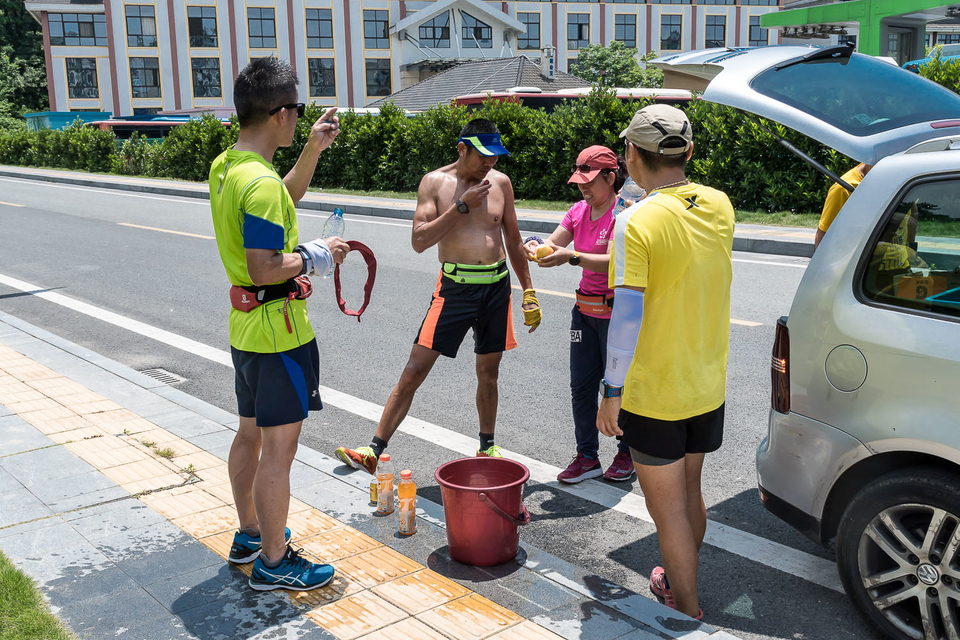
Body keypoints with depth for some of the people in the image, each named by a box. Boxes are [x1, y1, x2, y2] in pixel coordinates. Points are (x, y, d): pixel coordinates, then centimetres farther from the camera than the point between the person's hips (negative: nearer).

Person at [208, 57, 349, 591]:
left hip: (247, 326, 10)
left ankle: (250, 535, 37)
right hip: (279, 330, -10)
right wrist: (318, 256, -14)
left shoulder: (225, 167, 7)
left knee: (251, 434, 21)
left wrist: (314, 149, 17)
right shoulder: (260, 182, -24)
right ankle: (274, 562, 14)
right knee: (279, 447, 1)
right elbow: (265, 269, -28)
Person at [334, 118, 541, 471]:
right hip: (455, 286, -3)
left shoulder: (500, 182, 6)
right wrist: (462, 205, -17)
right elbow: (419, 241, -12)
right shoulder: (435, 182, -3)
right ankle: (375, 450, -1)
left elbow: (513, 239, 14)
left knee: (488, 372, 13)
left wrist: (528, 291, 14)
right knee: (415, 369, -6)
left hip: (497, 286, 3)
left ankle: (487, 447, 31)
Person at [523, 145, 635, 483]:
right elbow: (553, 244, 5)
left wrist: (572, 258, -36)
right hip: (585, 309, 7)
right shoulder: (579, 210, 7)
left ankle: (627, 454, 25)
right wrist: (536, 246, -18)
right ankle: (587, 457, 20)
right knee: (581, 385, 8)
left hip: (616, 312, -7)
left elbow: (615, 263, -27)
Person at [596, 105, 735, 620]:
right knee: (689, 492, 24)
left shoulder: (635, 223, -21)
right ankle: (679, 584, 44)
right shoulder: (719, 206, -1)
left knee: (668, 509, 9)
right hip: (708, 386, 7)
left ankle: (688, 615, 22)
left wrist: (611, 392, -14)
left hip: (653, 393, -7)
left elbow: (627, 320, -23)